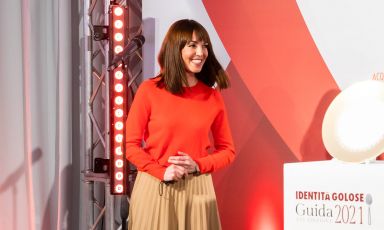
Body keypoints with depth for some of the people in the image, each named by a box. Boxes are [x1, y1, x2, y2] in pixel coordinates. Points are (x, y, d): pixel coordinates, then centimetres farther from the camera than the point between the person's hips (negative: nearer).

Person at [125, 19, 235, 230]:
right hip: (154, 188, -2)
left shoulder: (212, 96, 4)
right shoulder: (149, 90, -3)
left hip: (196, 189, 2)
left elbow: (227, 150, 8)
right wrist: (161, 172, -14)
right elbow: (131, 144, -2)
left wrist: (198, 165, -9)